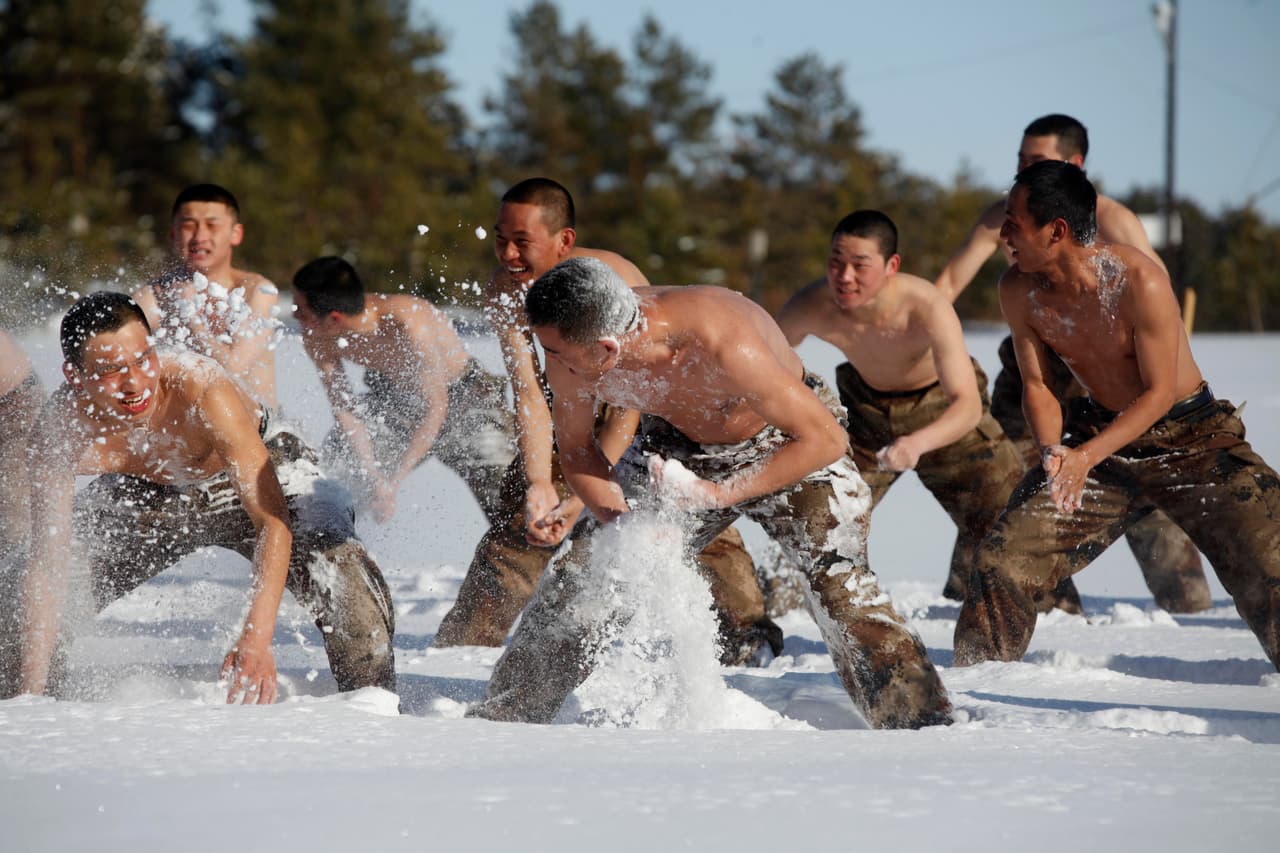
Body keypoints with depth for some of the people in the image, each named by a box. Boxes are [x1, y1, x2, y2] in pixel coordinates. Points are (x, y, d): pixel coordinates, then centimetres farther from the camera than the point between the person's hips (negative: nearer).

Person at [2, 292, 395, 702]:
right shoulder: (58, 432, -30)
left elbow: (274, 523, -42)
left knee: (338, 567, -29)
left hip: (260, 473, -3)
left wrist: (256, 639, -55)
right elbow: (46, 567, -24)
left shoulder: (201, 389, -40)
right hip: (147, 495, 4)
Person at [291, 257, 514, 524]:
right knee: (337, 451, -8)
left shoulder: (407, 324, -39)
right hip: (394, 397, 6)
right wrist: (374, 477, -25)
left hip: (461, 395, -6)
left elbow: (436, 405, -30)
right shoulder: (317, 340, -20)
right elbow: (343, 407, -12)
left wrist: (394, 481, -31)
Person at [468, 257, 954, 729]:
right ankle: (503, 717, 19)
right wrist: (620, 520, -23)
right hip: (678, 446, 5)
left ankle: (922, 726, -11)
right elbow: (576, 449, -6)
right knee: (577, 582, 2)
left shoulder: (722, 346, -42)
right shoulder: (571, 354, -26)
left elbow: (826, 439, -33)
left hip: (791, 449, -5)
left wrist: (715, 493, -37)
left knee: (841, 589, -22)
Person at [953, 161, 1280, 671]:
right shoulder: (1019, 291, -12)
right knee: (1004, 562, -4)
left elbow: (1160, 391, -21)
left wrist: (1086, 457, -31)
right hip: (1098, 434, 4)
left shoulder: (1138, 281, -28)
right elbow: (1037, 386, -3)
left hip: (1191, 437, -4)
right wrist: (1054, 452, -24)